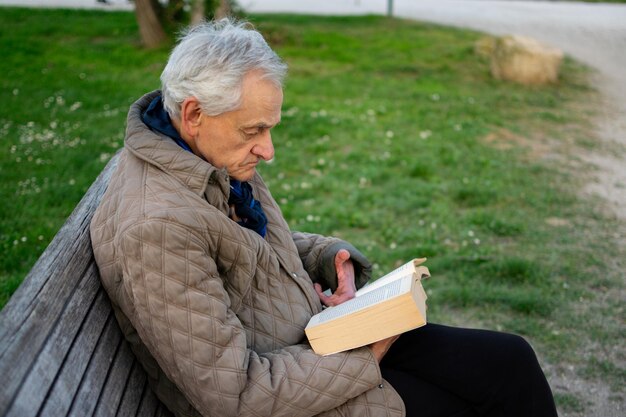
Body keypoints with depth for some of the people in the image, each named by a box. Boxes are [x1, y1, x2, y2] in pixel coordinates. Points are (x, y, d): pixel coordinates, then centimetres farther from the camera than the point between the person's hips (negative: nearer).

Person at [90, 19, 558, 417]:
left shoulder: (217, 160, -2)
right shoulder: (155, 226, -29)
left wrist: (334, 257, -2)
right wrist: (364, 355, -18)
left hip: (312, 342, 8)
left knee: (510, 361, 3)